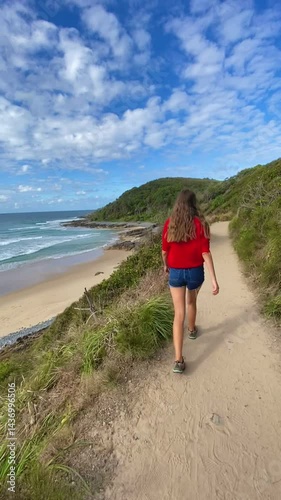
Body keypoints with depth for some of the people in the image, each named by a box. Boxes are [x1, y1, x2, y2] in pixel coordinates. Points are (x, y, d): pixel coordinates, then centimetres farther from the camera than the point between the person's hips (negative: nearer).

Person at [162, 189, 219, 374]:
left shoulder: (169, 224, -6)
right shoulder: (201, 224, -11)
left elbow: (165, 250, 1)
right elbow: (205, 253, -15)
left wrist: (165, 265, 21)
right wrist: (214, 279, -12)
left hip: (175, 272, 0)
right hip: (195, 272, 0)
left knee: (179, 313, 3)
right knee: (191, 302, 29)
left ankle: (178, 360, 1)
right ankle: (192, 330, 54)